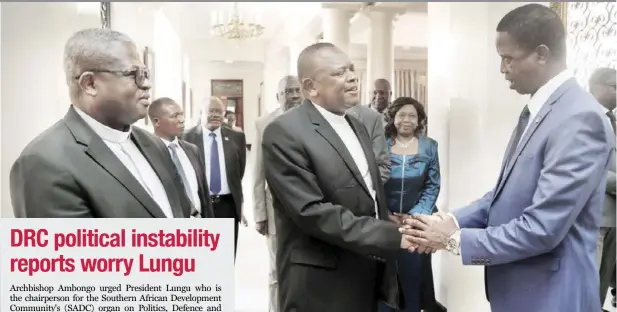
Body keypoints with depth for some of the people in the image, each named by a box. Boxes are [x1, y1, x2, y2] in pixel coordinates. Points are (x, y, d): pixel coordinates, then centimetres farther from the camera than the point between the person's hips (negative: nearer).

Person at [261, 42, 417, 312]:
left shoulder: (357, 127, 11)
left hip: (369, 279, 7)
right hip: (321, 286, -7)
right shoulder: (285, 132, -16)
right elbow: (312, 212, -23)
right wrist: (392, 236, -23)